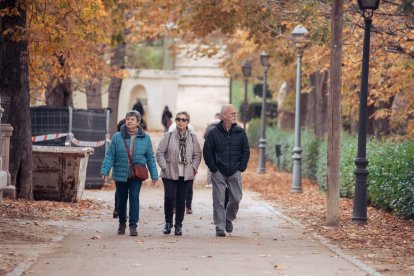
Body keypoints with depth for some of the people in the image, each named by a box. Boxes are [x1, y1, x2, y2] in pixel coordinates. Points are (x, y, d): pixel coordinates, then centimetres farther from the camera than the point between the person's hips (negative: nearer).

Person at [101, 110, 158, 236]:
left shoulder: (145, 138, 2)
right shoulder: (117, 137, -1)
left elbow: (150, 158, 6)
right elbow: (110, 155, -1)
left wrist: (154, 175, 5)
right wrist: (105, 170, -11)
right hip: (120, 174, 1)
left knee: (134, 198, -10)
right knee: (121, 200, 11)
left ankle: (133, 226, -7)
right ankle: (122, 223, 30)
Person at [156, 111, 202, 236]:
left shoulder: (192, 137, 7)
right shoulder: (168, 136, 1)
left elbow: (197, 154, 12)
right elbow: (159, 153, 1)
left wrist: (194, 167, -1)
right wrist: (164, 167, -7)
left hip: (186, 175, 2)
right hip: (170, 174, -2)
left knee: (181, 200, 4)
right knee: (169, 198, -9)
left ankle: (178, 225, 14)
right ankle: (168, 222, 10)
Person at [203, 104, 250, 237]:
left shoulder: (240, 132, 4)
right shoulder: (214, 132, -3)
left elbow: (246, 151, 9)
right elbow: (207, 151, 0)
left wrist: (241, 167, 0)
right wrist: (213, 168, -6)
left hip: (235, 172, 2)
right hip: (218, 172, -2)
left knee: (236, 198, 1)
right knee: (219, 201, -3)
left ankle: (229, 219, 26)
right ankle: (220, 227, 2)